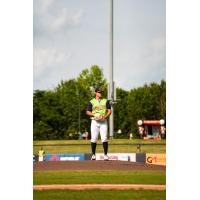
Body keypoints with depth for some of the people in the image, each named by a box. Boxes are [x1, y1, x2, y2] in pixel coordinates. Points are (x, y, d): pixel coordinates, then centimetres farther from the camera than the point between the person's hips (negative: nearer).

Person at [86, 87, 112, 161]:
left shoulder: (106, 101, 11)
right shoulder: (92, 102, 8)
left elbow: (109, 111, 7)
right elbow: (87, 112, 5)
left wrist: (105, 117, -11)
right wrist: (94, 115, -13)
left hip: (103, 121, 0)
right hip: (94, 121, 0)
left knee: (104, 138, -10)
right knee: (94, 139, -2)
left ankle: (105, 155, -6)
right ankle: (93, 155, 7)